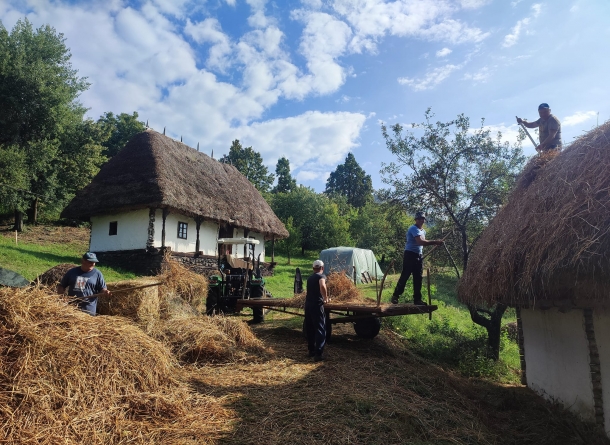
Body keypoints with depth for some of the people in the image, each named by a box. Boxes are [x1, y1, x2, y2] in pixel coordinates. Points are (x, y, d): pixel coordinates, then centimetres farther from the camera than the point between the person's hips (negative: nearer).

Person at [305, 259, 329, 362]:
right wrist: (325, 297, -15)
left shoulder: (310, 278, 17)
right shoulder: (321, 276, -5)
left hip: (308, 304, 7)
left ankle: (311, 350, 26)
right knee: (320, 329, -1)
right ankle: (318, 354, -5)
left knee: (309, 329, 16)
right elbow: (322, 286, -29)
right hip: (317, 305, -7)